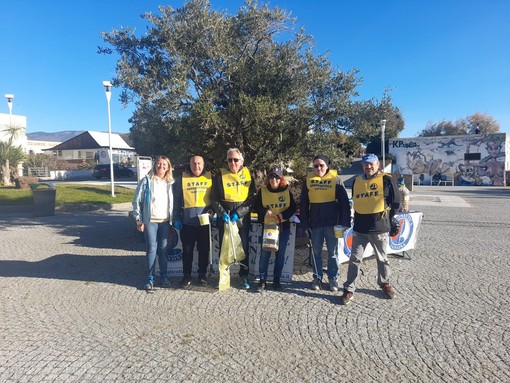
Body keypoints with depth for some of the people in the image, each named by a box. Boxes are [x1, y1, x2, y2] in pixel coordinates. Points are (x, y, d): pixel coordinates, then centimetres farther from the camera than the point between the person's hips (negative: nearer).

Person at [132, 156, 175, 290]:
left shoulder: (171, 182, 9)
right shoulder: (146, 181, 0)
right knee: (151, 249, -1)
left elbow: (175, 202, 12)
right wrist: (139, 220, -5)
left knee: (164, 249, 8)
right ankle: (150, 278, 9)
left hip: (165, 221, 3)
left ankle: (164, 276, 18)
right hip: (150, 221, -2)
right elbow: (137, 201, 0)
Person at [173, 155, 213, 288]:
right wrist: (177, 218, -1)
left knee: (204, 250, 10)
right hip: (187, 222, 0)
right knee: (187, 250, 7)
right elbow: (177, 200, 3)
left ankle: (202, 274, 24)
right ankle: (186, 276, 20)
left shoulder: (210, 178, 4)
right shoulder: (182, 179, 2)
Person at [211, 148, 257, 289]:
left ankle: (244, 276, 21)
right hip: (225, 218, 0)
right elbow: (214, 198, 0)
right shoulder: (220, 175, 0)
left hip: (242, 218, 1)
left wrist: (238, 213, -13)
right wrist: (222, 212, -16)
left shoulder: (247, 174, 1)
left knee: (244, 247, 8)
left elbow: (252, 197, -3)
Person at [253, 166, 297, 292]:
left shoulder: (287, 191, 0)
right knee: (265, 254, -5)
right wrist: (265, 211, -19)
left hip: (283, 226, 2)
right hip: (267, 226, -1)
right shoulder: (263, 191, -2)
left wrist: (283, 215, -16)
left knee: (280, 254, 9)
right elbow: (256, 206, 0)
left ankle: (276, 280, 21)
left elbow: (293, 208, 2)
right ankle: (262, 280, 4)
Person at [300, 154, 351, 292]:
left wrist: (344, 223, -11)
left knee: (332, 252, 8)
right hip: (315, 223, 2)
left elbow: (344, 202, -5)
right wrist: (305, 223, 1)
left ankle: (333, 279, 20)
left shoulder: (335, 179, -3)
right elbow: (303, 204, 5)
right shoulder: (309, 179, 2)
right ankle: (317, 278, 23)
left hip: (332, 222, -2)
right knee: (316, 252, 10)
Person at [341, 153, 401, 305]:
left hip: (379, 227, -3)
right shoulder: (357, 181, 7)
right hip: (359, 228, 3)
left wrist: (386, 218, 3)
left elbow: (396, 202, 0)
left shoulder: (386, 180, -6)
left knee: (382, 258, 15)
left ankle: (385, 283, 36)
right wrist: (360, 218, 13)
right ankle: (349, 289, 12)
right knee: (354, 259, 4)